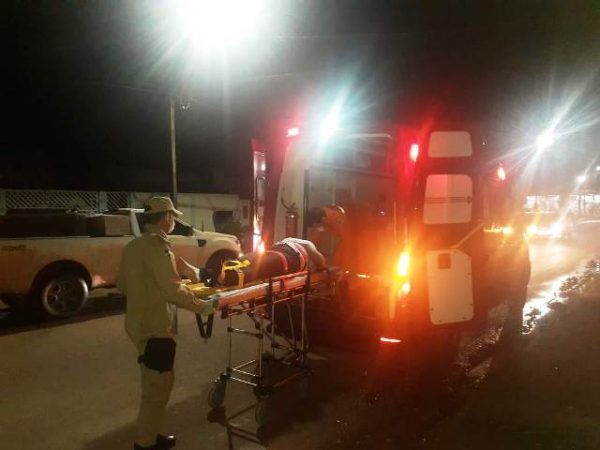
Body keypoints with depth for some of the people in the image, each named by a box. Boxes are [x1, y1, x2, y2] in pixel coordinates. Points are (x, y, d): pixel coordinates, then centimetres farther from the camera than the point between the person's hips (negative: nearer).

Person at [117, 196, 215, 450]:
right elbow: (172, 289, -25)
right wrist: (202, 307, -16)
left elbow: (122, 285, 18)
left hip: (139, 323, 10)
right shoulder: (158, 244, -19)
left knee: (154, 384, 22)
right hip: (156, 327, -10)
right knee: (157, 388, 3)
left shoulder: (133, 246, 10)